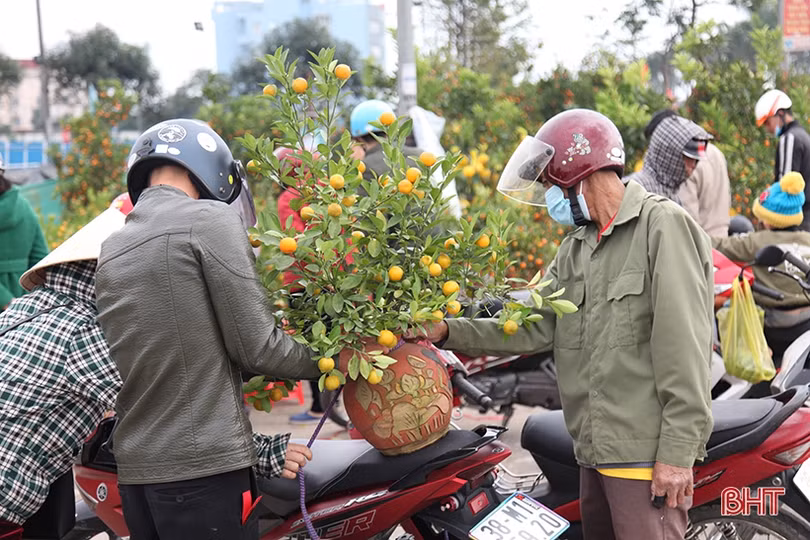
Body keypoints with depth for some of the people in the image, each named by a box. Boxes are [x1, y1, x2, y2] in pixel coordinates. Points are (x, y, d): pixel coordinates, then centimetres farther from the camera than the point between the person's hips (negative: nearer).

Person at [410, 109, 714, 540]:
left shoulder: (662, 225, -9)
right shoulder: (575, 249, 18)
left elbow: (684, 343, -16)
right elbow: (535, 328, 11)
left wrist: (678, 450, -19)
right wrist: (448, 332, 1)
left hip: (646, 453, -8)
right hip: (595, 453, 8)